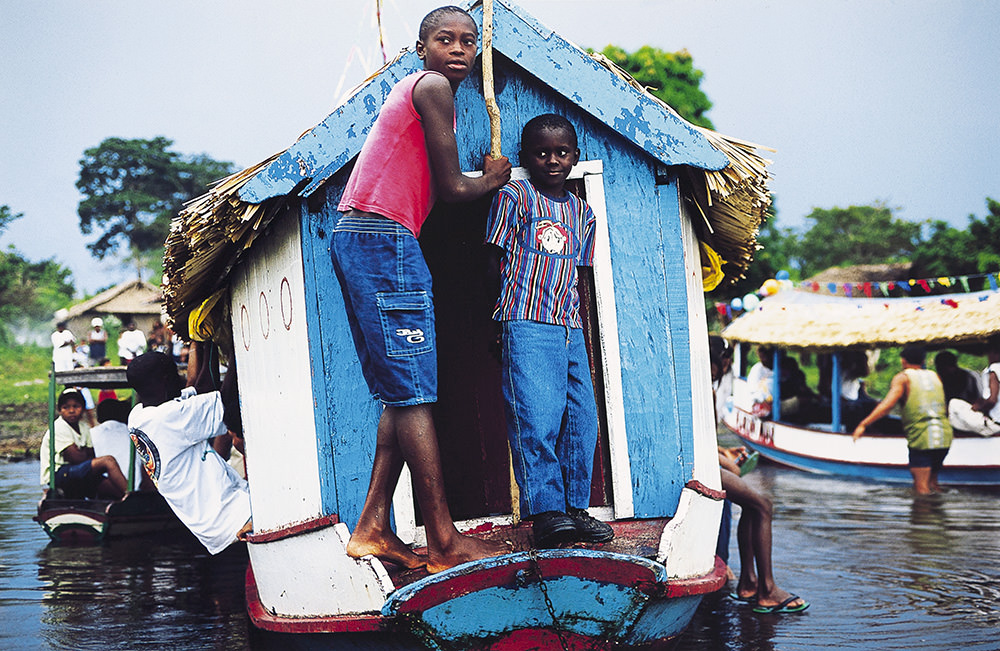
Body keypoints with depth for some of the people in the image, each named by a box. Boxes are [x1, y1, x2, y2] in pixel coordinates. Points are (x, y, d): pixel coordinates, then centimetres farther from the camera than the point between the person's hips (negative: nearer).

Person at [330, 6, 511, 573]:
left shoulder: (415, 90, 25)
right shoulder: (433, 87, -6)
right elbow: (451, 188, -5)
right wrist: (492, 180, 13)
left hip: (361, 241, 10)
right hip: (384, 240, -10)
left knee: (403, 394, 10)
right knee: (414, 394, -10)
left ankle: (373, 529, 8)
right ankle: (445, 544, -8)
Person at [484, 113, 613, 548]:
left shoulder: (582, 212, 16)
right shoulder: (514, 198, 0)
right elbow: (497, 262, 0)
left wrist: (577, 318, 11)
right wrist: (513, 306, -4)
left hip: (570, 328, 6)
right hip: (527, 326, -6)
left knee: (581, 419, 3)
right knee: (536, 419, -13)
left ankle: (575, 507, 11)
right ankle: (546, 511, -11)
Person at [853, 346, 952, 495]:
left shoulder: (902, 378, 1)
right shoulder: (935, 376, 17)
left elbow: (888, 404, -13)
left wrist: (863, 424, -15)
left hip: (921, 438, -5)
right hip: (945, 436, 5)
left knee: (922, 488, -2)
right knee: (932, 483, 18)